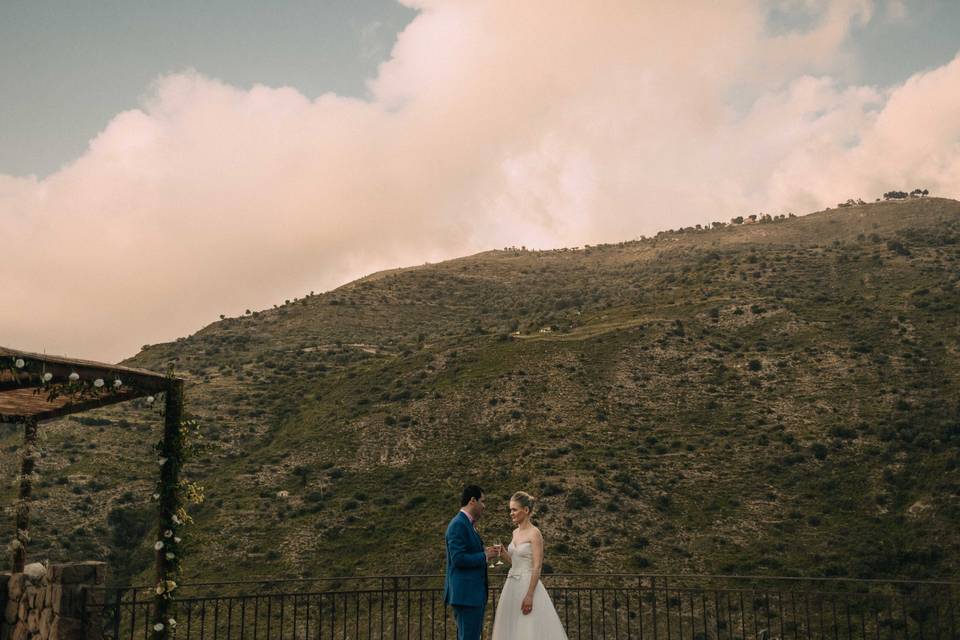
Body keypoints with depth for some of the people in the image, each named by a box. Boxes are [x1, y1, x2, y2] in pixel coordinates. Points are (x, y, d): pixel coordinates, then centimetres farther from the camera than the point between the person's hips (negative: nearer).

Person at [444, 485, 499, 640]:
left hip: (473, 593, 10)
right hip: (466, 594, -10)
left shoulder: (467, 524, 16)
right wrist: (485, 555, -12)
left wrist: (484, 552, 9)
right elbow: (458, 559, -22)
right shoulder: (458, 524, -14)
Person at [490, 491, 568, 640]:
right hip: (512, 586, 8)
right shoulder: (516, 532, 12)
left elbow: (537, 567, -17)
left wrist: (529, 595, -22)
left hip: (528, 585, -8)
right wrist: (503, 553, 2)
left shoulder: (534, 533, -12)